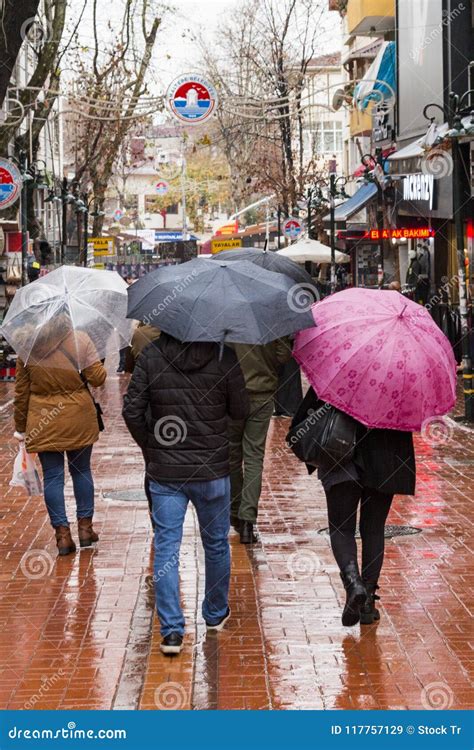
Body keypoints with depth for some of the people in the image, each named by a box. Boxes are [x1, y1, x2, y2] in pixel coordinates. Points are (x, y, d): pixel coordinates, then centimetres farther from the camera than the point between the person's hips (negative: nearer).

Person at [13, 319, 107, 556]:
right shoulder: (81, 340, -8)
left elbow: (21, 392, 1)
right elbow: (98, 378, -6)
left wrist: (20, 427, 10)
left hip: (43, 422, 0)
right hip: (79, 419, 0)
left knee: (52, 476, 6)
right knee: (81, 470, 16)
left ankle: (62, 534, 5)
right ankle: (85, 526, 22)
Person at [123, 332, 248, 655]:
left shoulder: (151, 356, -6)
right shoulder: (223, 356, -10)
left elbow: (132, 411, -6)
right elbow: (241, 410, -4)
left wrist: (150, 448, 9)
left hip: (164, 471, 0)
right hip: (212, 470, 0)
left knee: (166, 549, 4)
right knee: (216, 544, 18)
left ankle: (172, 630, -2)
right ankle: (216, 614, 34)